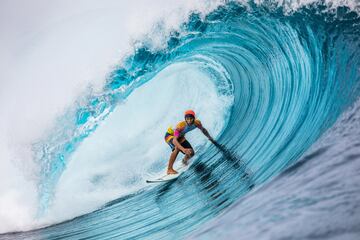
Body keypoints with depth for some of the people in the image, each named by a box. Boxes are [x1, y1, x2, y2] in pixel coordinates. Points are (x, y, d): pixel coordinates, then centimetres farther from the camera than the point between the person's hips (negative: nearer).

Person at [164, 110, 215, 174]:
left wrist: (211, 139, 5)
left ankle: (184, 160, 36)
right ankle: (169, 169, -25)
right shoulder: (180, 126, -41)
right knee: (177, 148, -36)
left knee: (191, 153, -2)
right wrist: (183, 149, -61)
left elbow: (203, 130, -2)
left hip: (180, 137, 6)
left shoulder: (197, 123, -25)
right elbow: (174, 140, -48)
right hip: (170, 135, -6)